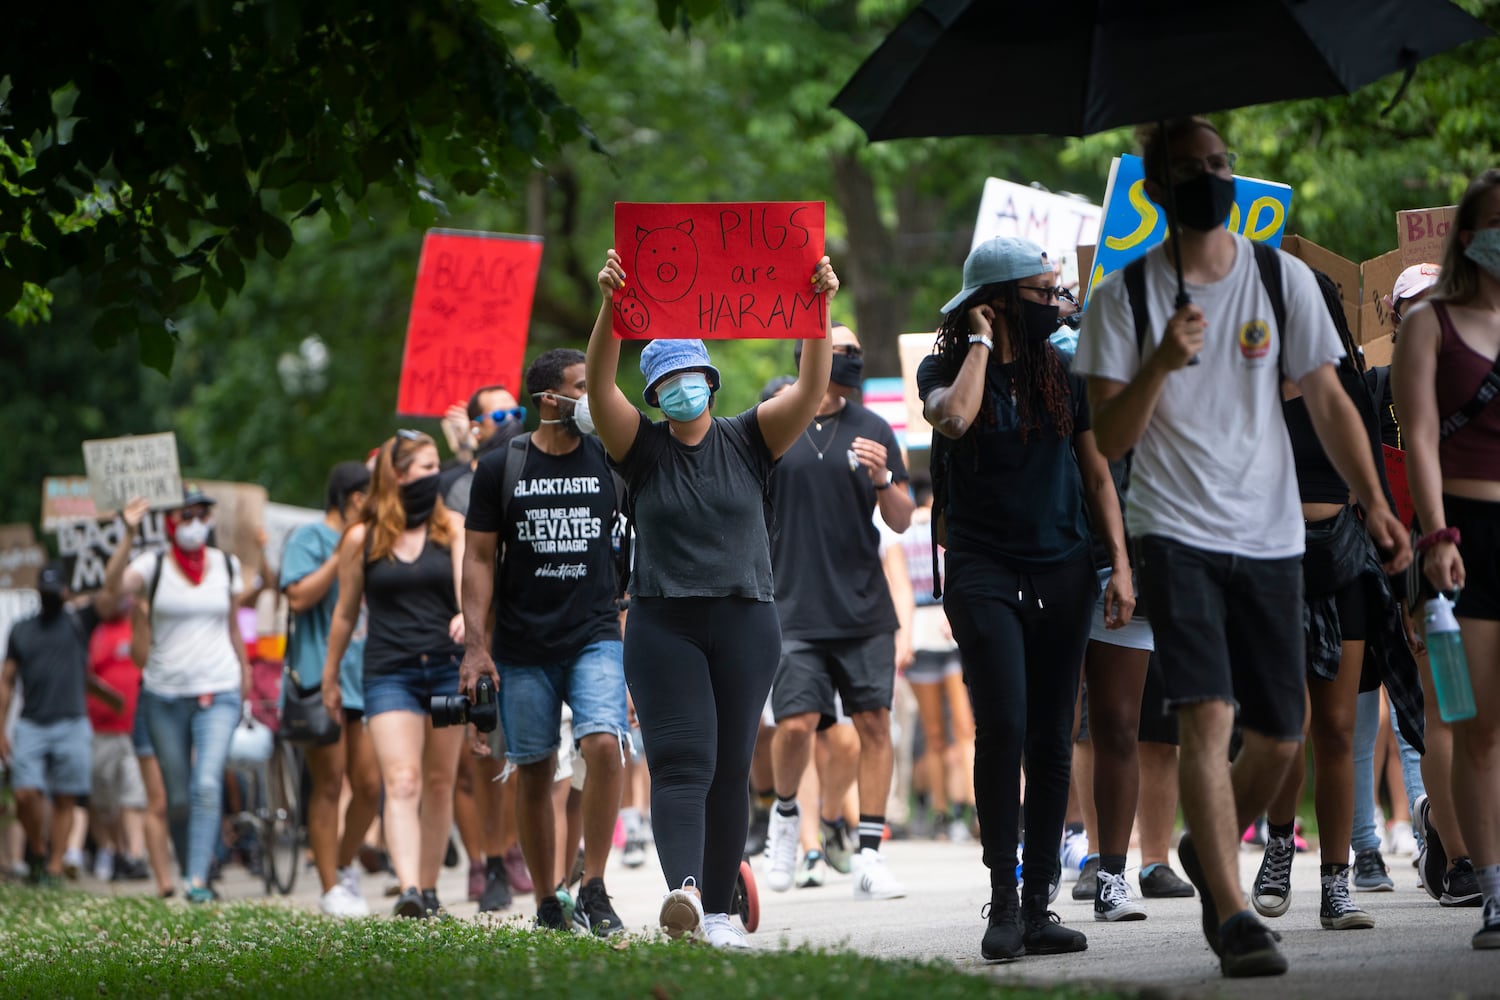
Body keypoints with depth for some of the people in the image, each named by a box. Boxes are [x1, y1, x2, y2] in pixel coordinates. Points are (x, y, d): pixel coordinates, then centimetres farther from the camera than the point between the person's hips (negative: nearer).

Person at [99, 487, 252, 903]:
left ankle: (198, 882, -22)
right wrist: (129, 536, -27)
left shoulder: (226, 565, 8)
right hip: (165, 696, 0)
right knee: (178, 798, 5)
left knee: (207, 785, -18)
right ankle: (189, 872, 21)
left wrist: (245, 674, 22)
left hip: (218, 694, 0)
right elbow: (112, 589, -22)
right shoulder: (153, 565, -1)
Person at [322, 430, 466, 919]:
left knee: (439, 783, 8)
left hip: (447, 667, 2)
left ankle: (429, 888, 19)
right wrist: (330, 678, 16)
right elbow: (345, 613, 11)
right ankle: (409, 891, -27)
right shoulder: (362, 539, 3)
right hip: (389, 672, -2)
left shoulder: (452, 527, 7)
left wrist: (466, 616, -31)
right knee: (402, 782, -15)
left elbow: (466, 581, -8)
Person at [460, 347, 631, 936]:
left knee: (603, 745, -21)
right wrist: (476, 642, -4)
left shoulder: (610, 461, 5)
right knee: (535, 773, 3)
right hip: (523, 646, 0)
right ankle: (546, 905, 14)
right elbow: (480, 557, 3)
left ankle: (593, 892, -13)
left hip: (594, 635, 0)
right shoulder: (500, 469, 2)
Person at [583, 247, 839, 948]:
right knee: (681, 760, -16)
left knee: (731, 770, 4)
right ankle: (684, 890, -33)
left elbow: (811, 390, -5)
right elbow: (599, 386, -12)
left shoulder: (747, 440, 8)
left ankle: (718, 909, 11)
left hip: (745, 620, 2)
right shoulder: (643, 448, 4)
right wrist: (611, 308, -27)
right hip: (663, 622, -2)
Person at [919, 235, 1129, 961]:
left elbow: (1095, 473, 14)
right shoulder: (944, 369, 1)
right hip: (984, 571, -4)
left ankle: (1038, 907, 7)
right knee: (1002, 729, -16)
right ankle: (1003, 901, -9)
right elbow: (954, 417, -24)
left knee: (1052, 742, 3)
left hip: (1061, 573, 4)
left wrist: (1120, 564, 5)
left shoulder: (1060, 373, 12)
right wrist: (981, 343, -10)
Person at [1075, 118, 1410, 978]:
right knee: (1209, 714, -18)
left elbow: (1328, 401, 6)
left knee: (1280, 738, 5)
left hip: (1270, 536, 3)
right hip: (1177, 532, -3)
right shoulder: (1127, 295, 0)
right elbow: (1111, 437, -2)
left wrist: (1375, 502, -4)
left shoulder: (1283, 279, 5)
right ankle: (1233, 914, -17)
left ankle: (1209, 854, 33)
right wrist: (1160, 365, -19)